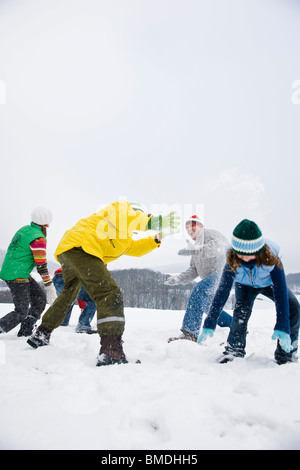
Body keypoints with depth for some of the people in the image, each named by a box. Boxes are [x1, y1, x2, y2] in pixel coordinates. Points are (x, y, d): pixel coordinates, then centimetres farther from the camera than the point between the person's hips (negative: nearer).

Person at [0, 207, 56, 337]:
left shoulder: (24, 229, 8)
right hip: (17, 277, -9)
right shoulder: (38, 238, -18)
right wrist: (50, 288, -15)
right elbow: (41, 266, -19)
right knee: (21, 312, 0)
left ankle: (25, 332, 16)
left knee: (40, 297, 13)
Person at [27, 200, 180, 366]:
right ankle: (112, 354, -29)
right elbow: (120, 217, -15)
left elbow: (135, 249, 31)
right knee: (110, 294, -20)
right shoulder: (122, 206, 8)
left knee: (68, 295, 29)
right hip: (80, 246, -11)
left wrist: (156, 238, 19)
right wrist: (153, 221, -19)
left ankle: (40, 335, 42)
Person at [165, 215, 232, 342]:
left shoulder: (209, 233, 0)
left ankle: (190, 333, -38)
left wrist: (195, 251, -35)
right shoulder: (198, 245, 26)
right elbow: (193, 270, 17)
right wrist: (179, 278, 0)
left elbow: (217, 246, -25)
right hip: (215, 276, 11)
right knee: (209, 306, 20)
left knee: (199, 290, -30)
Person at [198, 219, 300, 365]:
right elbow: (221, 293, -30)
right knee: (241, 310, -29)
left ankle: (286, 354, -5)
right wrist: (209, 325, -34)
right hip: (246, 285, 0)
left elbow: (280, 292, -37)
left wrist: (282, 328, -44)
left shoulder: (271, 259, -38)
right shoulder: (232, 262, -35)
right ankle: (234, 350, -10)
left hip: (269, 284, 1)